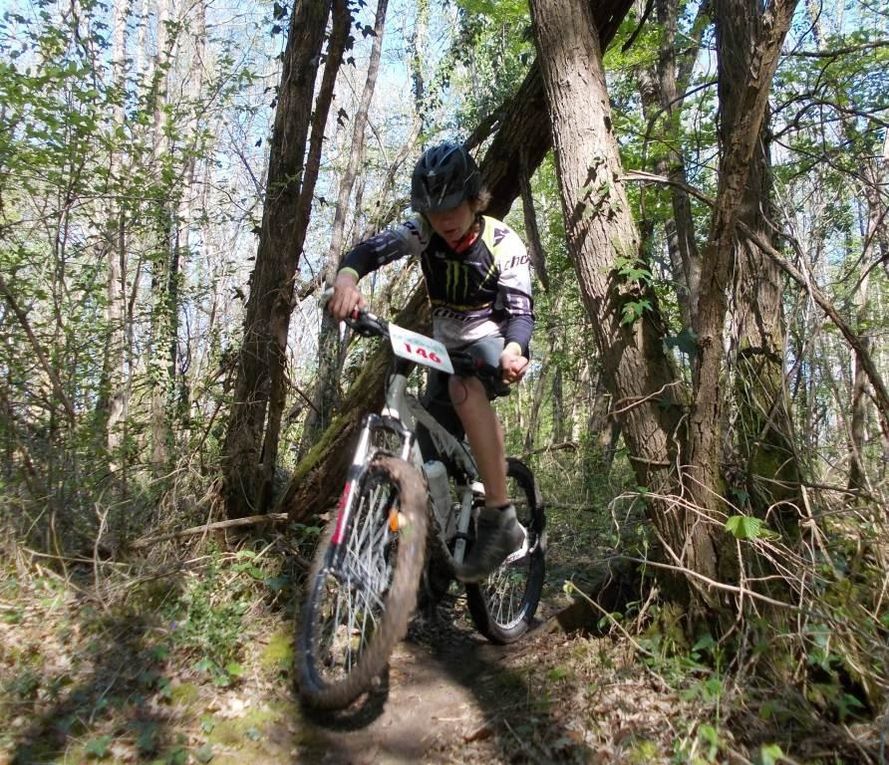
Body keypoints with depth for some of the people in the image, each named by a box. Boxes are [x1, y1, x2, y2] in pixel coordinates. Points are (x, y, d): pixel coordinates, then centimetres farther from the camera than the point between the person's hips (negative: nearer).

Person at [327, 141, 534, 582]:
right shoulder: (425, 231, -10)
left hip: (492, 343, -4)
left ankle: (500, 517, -36)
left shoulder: (504, 245, -17)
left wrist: (514, 349, -48)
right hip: (446, 347, 5)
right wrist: (346, 278, -48)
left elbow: (521, 310, -25)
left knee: (465, 384, -40)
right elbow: (371, 249, -24)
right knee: (426, 452, -1)